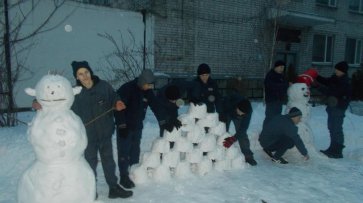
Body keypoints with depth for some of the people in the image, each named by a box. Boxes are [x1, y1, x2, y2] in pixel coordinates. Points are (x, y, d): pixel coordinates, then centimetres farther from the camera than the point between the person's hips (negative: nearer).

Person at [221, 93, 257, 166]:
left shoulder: (248, 110, -36)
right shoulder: (228, 102, -43)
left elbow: (244, 127, -34)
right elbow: (223, 114, -28)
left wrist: (233, 139, -43)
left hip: (238, 118, 1)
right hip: (226, 112, -1)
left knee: (242, 133, -9)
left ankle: (248, 156, 1)